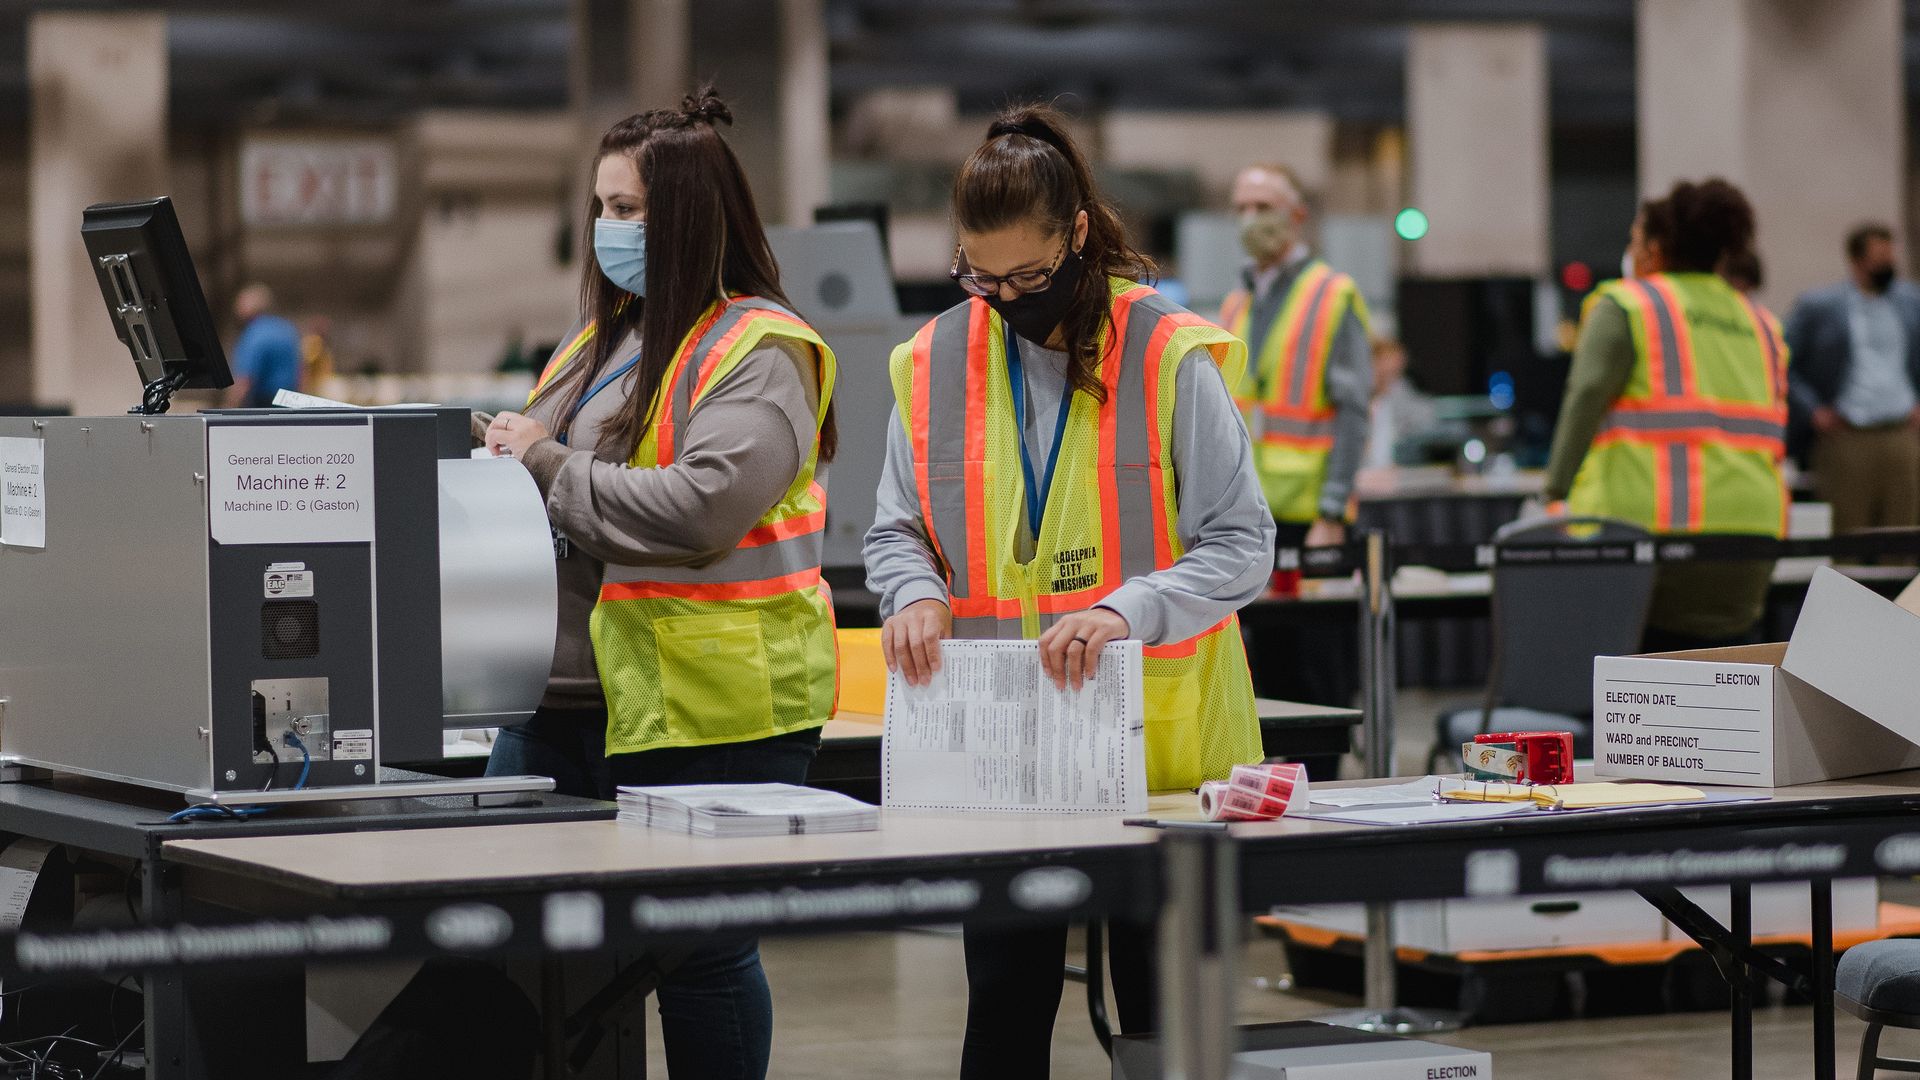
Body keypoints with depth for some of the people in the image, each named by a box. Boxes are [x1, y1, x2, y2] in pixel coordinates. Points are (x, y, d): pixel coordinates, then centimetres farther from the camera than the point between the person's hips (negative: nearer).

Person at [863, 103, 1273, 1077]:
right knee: (1006, 1000, 7)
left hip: (1156, 740, -3)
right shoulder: (936, 363, 5)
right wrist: (917, 593, -12)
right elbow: (896, 530, 12)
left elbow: (1240, 546, -9)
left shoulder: (1170, 357, -7)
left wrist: (1128, 610, -26)